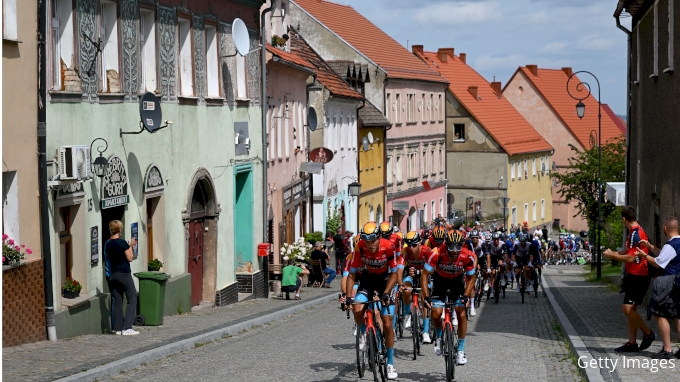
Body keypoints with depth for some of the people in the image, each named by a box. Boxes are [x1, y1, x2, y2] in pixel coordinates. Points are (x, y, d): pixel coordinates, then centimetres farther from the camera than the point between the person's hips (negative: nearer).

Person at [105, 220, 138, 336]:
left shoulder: (107, 244, 7)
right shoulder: (122, 243, -13)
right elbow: (130, 258, -10)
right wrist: (130, 246, 5)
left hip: (113, 275, 7)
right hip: (124, 274, -7)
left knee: (117, 301, 10)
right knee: (132, 300, 0)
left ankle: (117, 328, 9)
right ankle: (127, 328, -8)